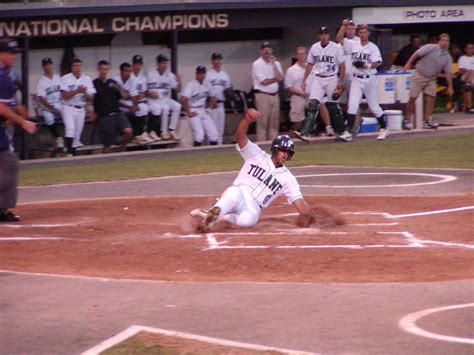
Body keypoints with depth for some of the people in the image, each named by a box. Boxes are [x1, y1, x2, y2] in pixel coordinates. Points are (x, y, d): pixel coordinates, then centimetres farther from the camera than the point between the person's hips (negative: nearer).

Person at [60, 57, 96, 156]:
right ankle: (69, 154, -29)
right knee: (70, 128, -24)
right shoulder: (65, 78, -2)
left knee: (77, 134, 6)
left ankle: (74, 153, 14)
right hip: (69, 108, -4)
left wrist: (85, 92, -16)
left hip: (81, 109, 4)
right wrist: (77, 91, -20)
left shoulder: (87, 79, 8)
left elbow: (91, 97, 6)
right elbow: (64, 96, -10)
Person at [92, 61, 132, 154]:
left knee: (128, 131, -20)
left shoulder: (112, 82, 13)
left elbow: (125, 97, 11)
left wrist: (119, 89, -8)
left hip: (117, 113, 3)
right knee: (107, 144, -1)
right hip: (104, 116, -3)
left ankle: (122, 148, 6)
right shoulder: (94, 84, 2)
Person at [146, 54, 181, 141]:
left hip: (166, 99, 5)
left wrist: (179, 81, -10)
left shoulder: (170, 75, 9)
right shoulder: (151, 75, -2)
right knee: (165, 108, -32)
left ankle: (172, 130, -19)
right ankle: (164, 132, -23)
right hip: (153, 101, -5)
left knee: (177, 106, -22)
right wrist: (149, 93, -23)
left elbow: (177, 89, 8)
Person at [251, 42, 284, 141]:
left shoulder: (276, 63, 14)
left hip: (275, 95, 6)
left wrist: (274, 64, -5)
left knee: (274, 123, 6)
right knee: (262, 123, -8)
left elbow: (280, 78, -2)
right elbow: (263, 82, -11)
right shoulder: (257, 64, -4)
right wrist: (275, 79, 1)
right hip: (263, 95, -6)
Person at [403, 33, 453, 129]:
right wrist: (408, 63, -17)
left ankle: (426, 121, 0)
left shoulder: (447, 57, 3)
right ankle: (407, 120, 5)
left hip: (431, 79, 4)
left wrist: (450, 86, 5)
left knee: (431, 99, -7)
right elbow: (417, 54, -12)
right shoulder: (431, 48, -11)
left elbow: (448, 73, 7)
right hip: (420, 75, -4)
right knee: (413, 98, -3)